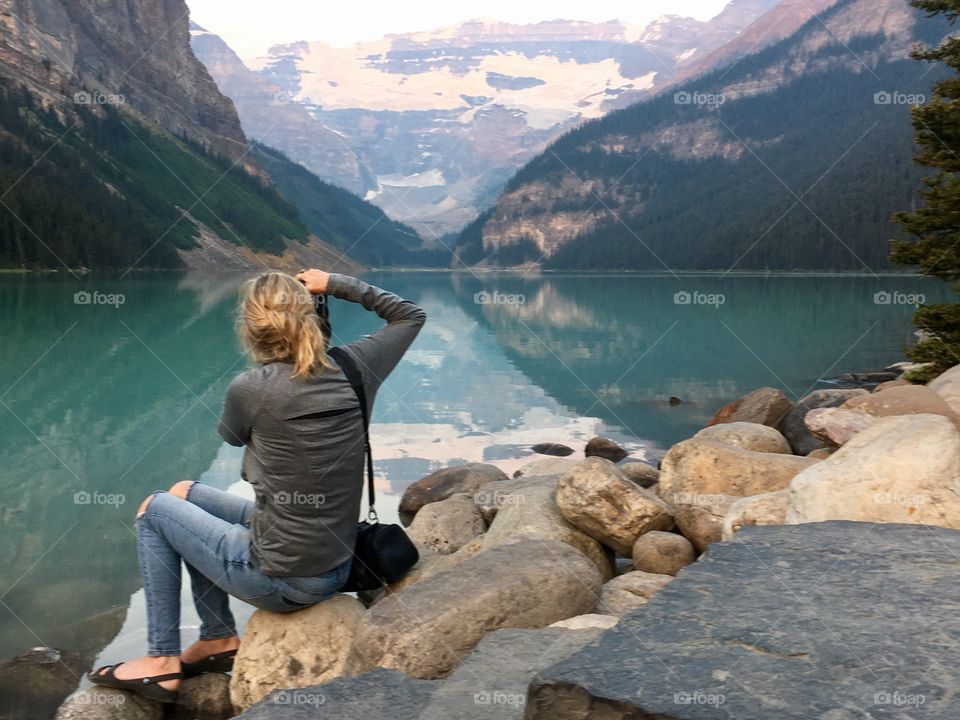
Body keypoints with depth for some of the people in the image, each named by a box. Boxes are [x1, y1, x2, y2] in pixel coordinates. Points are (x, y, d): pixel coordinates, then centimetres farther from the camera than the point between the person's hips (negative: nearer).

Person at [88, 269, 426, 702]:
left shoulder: (250, 388, -17)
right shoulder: (352, 369, -5)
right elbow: (411, 315, 13)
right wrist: (337, 284, 9)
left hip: (279, 578, -6)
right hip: (336, 569, 6)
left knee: (155, 510, 18)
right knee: (182, 494, 24)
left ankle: (163, 662, 21)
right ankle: (219, 639, 31)